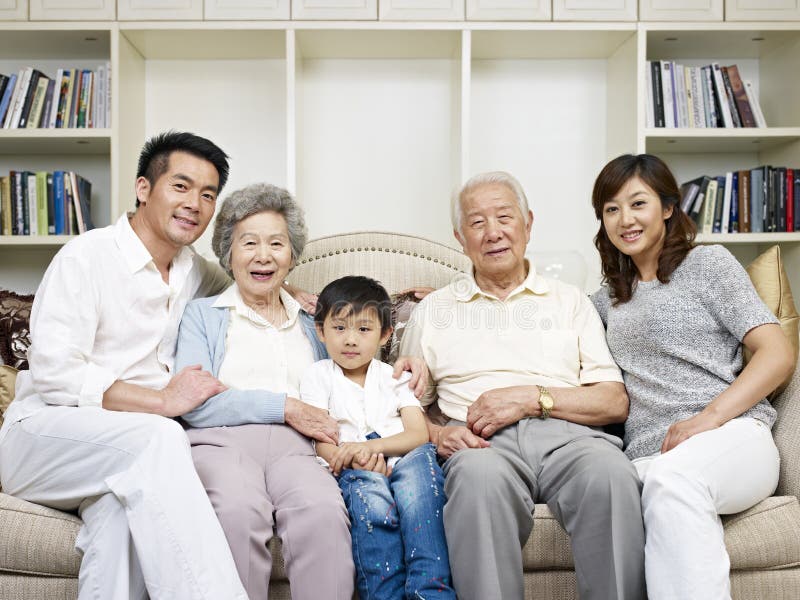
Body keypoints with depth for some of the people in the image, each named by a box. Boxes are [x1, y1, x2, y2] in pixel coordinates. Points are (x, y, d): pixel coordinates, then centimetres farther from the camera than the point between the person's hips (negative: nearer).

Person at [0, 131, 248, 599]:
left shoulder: (194, 271, 13)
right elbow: (54, 373, -16)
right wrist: (162, 401, -22)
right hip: (43, 434, -4)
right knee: (159, 437, -36)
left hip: (133, 447, 5)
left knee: (122, 508, -34)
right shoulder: (87, 256, -6)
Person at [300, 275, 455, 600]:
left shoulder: (394, 376, 19)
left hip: (402, 460, 2)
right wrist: (357, 461, -21)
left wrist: (372, 446, -16)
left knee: (422, 458, -34)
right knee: (370, 494, -37)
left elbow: (419, 434, 5)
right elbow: (322, 442, 1)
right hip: (354, 471, -2)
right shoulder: (318, 376, 14)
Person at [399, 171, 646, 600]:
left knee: (610, 472, -34)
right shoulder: (432, 312, 22)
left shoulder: (570, 301, 21)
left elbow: (615, 403, 10)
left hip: (565, 433, 1)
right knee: (481, 475, -37)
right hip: (482, 442, 0)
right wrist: (436, 434, -6)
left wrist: (533, 397, -5)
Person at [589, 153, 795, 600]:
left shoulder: (708, 263, 12)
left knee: (671, 479, -40)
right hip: (648, 460, 3)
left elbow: (779, 355, 3)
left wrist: (709, 417, -13)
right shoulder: (610, 299, 27)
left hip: (733, 439, -2)